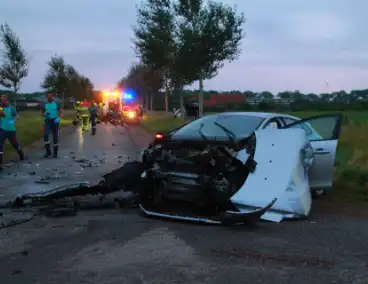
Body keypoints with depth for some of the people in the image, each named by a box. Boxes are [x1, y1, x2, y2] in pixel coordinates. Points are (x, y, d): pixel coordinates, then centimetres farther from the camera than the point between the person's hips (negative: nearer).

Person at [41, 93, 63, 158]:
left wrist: (58, 118, -23)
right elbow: (41, 113, 14)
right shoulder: (45, 104, 6)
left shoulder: (57, 103, -2)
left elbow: (61, 112, -5)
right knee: (45, 135, -18)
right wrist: (44, 114, -10)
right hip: (47, 121, 1)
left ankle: (55, 152, 16)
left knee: (55, 136, 3)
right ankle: (48, 151, -11)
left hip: (55, 121, -1)